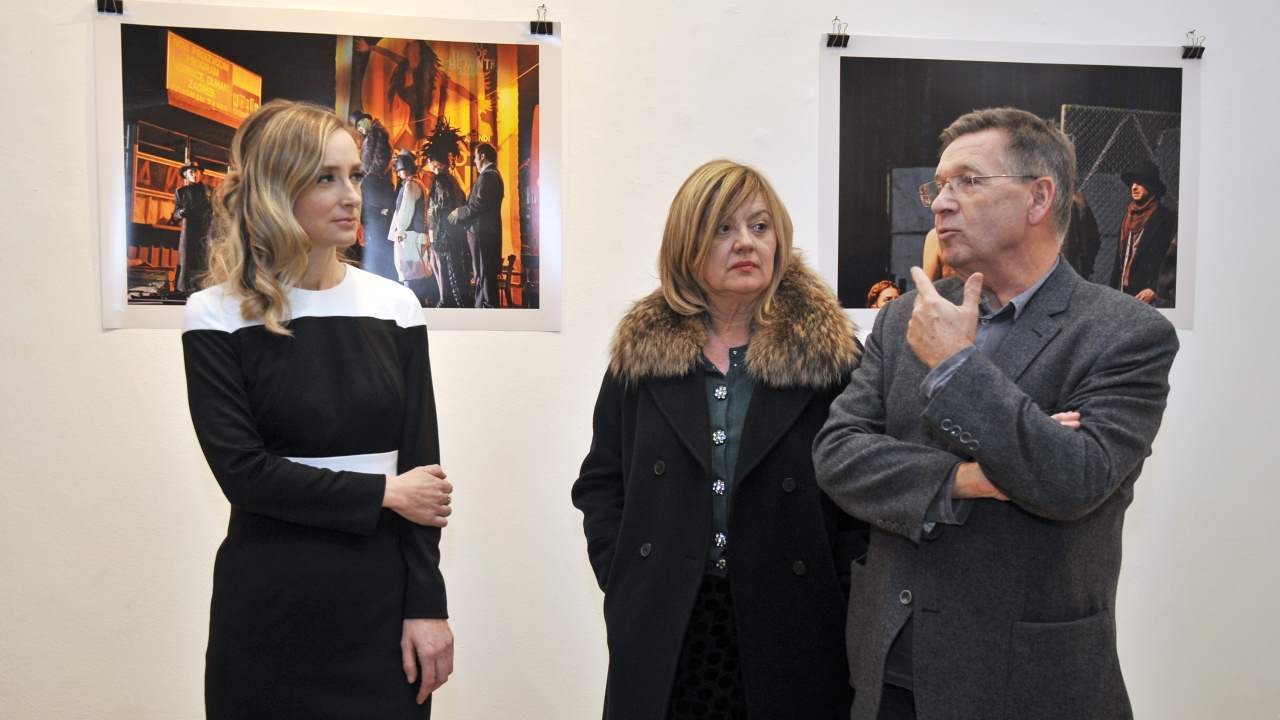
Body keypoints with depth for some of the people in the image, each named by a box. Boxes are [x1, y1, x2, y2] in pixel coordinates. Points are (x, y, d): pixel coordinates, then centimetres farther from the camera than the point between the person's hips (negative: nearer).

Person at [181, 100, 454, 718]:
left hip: (383, 596, 2)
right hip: (269, 608, -2)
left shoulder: (394, 306, 2)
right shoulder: (217, 317, -4)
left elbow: (422, 464, 0)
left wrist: (426, 605, -4)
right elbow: (243, 471, -11)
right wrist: (383, 493, -9)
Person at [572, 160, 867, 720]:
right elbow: (599, 481, 8)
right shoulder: (641, 349, 4)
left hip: (790, 623, -1)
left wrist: (841, 588, -7)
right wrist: (619, 578, 0)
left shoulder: (827, 352, -1)